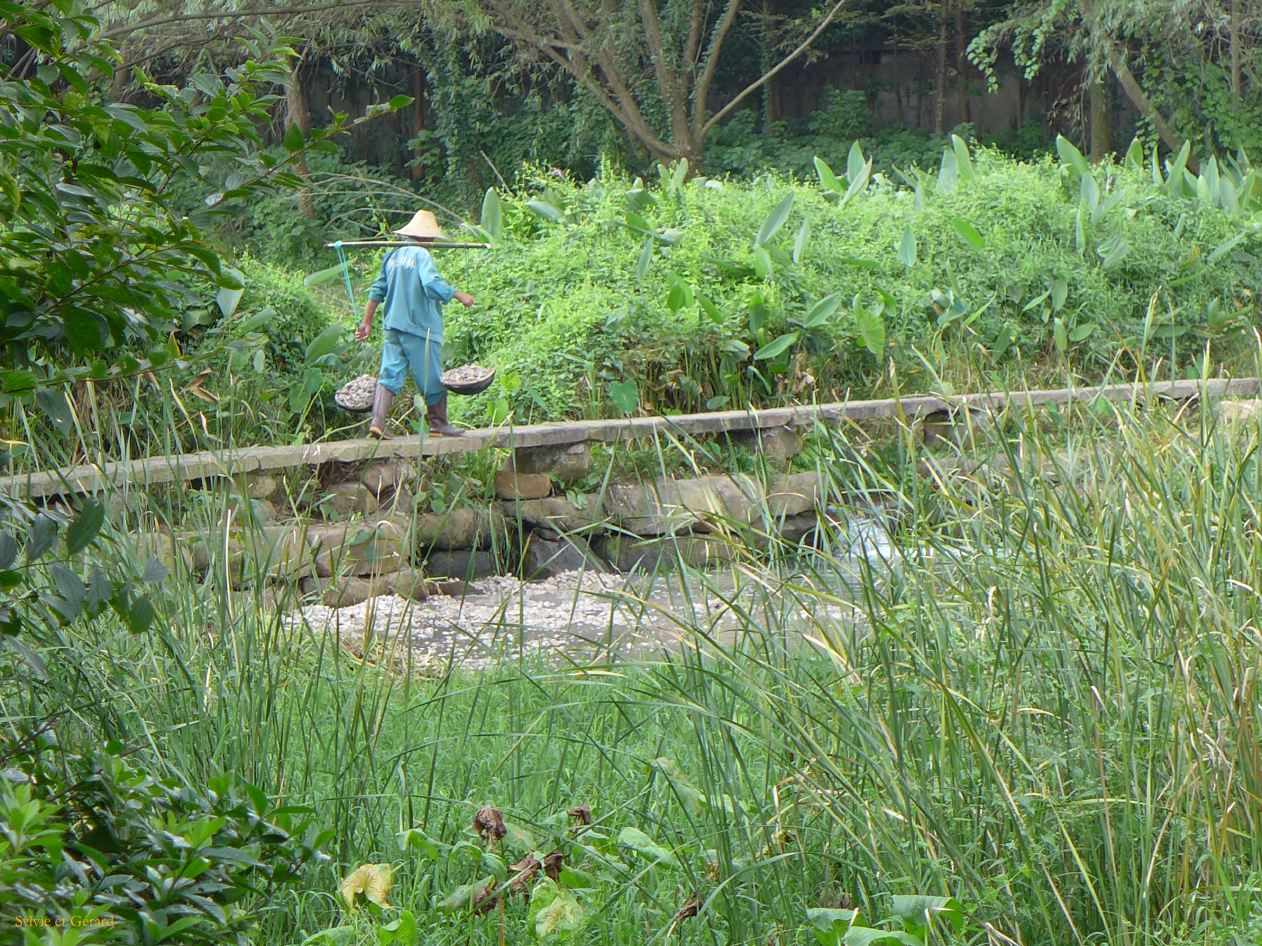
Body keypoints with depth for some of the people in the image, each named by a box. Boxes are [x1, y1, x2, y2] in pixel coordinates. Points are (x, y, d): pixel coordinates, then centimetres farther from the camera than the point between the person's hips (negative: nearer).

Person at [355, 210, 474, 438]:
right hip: (420, 327, -6)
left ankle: (377, 422, -15)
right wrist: (459, 296, -14)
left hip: (394, 327, 6)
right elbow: (432, 284, -25)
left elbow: (377, 290, 15)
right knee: (432, 378, 7)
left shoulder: (393, 255, 12)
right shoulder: (422, 255, -9)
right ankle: (438, 423, 17)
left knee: (389, 375, 0)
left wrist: (367, 322, 19)